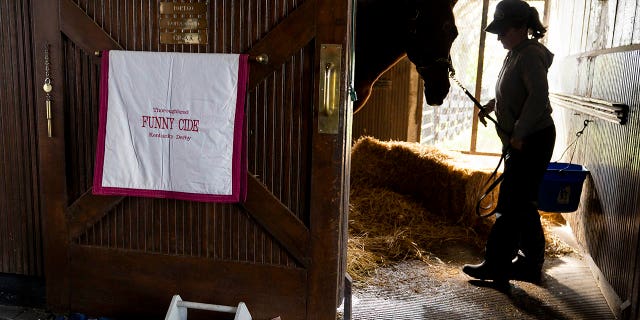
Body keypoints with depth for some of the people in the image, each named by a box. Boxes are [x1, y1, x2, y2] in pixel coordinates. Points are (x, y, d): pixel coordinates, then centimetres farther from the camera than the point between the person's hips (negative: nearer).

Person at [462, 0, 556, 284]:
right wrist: (493, 104, 10)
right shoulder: (516, 54, 13)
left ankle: (496, 267, 5)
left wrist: (518, 135, -24)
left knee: (512, 206, -4)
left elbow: (538, 97, -28)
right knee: (522, 203, 15)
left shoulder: (530, 55, -17)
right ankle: (531, 264, 27)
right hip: (520, 142, 10)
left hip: (532, 141, -10)